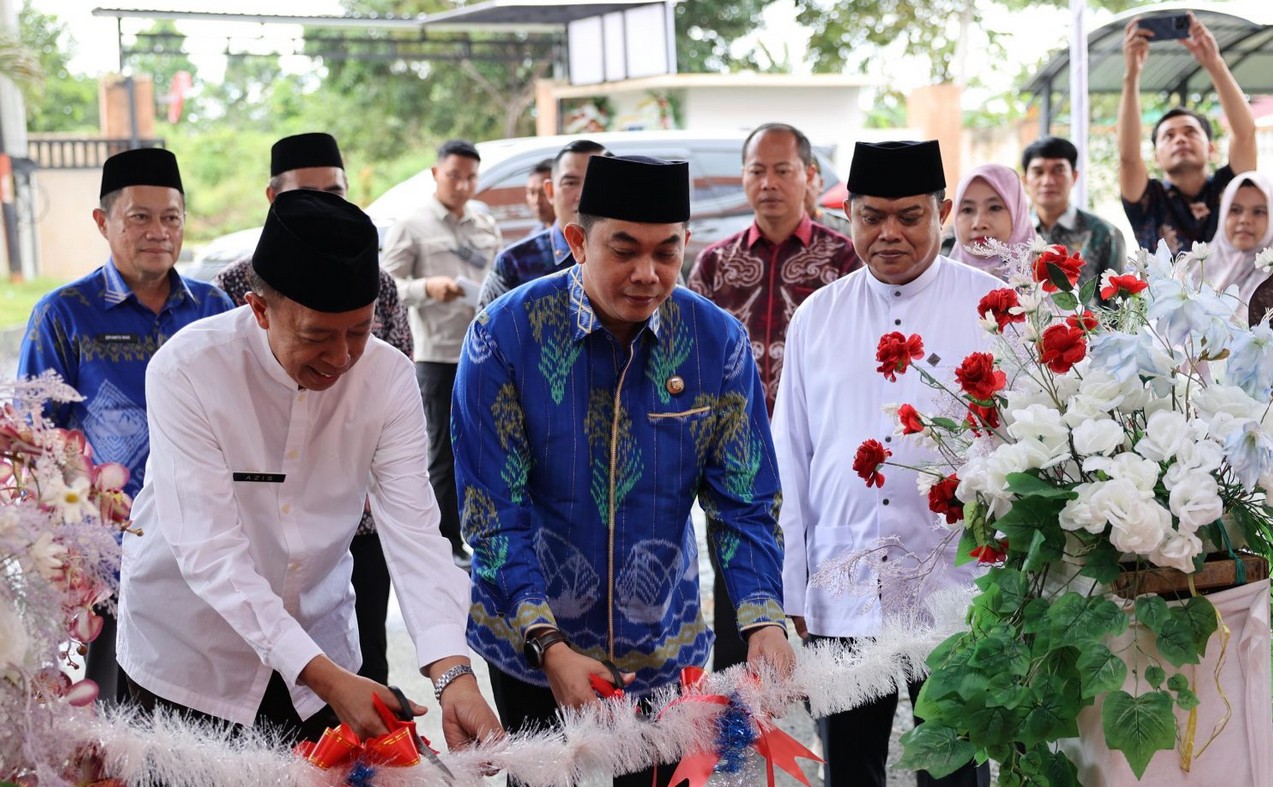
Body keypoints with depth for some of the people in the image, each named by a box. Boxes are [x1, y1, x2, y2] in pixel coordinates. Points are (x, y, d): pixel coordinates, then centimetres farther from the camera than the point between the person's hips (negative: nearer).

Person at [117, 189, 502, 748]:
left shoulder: (388, 376, -13)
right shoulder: (185, 370, -23)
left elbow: (413, 529, -19)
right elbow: (209, 548, -28)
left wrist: (453, 674, -36)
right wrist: (324, 676, -37)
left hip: (319, 643, 3)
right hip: (190, 658, -3)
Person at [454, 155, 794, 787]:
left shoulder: (717, 342, -9)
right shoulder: (505, 335, -16)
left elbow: (743, 502, -6)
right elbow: (494, 513, -16)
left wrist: (764, 620, -22)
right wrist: (549, 645, -25)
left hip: (664, 647, 2)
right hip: (532, 646, -1)